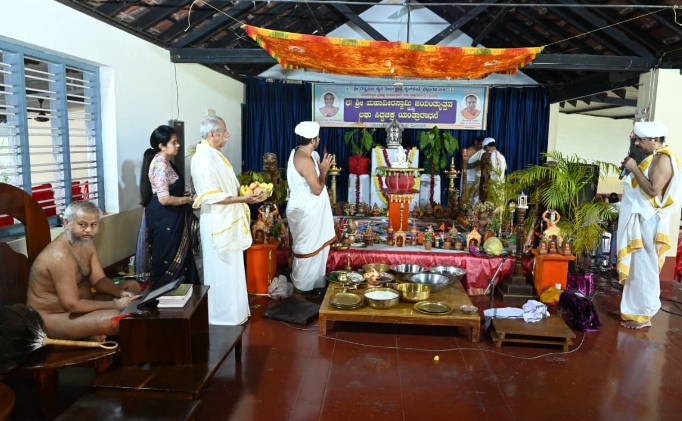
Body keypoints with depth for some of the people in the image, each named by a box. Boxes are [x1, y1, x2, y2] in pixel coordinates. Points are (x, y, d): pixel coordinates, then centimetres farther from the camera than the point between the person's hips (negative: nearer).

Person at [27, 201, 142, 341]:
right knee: (113, 319, -34)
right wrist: (114, 305, -24)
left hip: (77, 304, 10)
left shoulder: (86, 243, 2)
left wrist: (120, 292, -13)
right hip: (53, 317, -10)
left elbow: (98, 280, 7)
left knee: (133, 286, 8)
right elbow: (72, 305, -30)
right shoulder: (60, 256, -28)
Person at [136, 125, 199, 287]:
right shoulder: (160, 164, -18)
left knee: (177, 260, 15)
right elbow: (164, 199, -25)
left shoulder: (165, 162, 12)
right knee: (168, 263, 0)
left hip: (170, 218, 10)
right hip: (164, 219, -10)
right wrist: (189, 199, -14)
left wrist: (184, 195, 8)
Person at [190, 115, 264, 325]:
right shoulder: (203, 158, -19)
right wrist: (242, 199, -22)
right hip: (217, 223, -10)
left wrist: (245, 193, 10)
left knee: (231, 268, 17)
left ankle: (233, 311, 28)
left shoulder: (214, 154, 12)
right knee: (223, 270, 1)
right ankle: (225, 315, 14)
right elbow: (210, 196, -24)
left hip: (228, 221, 10)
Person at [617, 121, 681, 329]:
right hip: (639, 220, 10)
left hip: (647, 222, -10)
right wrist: (632, 168, 6)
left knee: (644, 270, -4)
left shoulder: (664, 158, -14)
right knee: (635, 268, 13)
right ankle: (635, 310, 22)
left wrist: (634, 169, -15)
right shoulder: (652, 158, 16)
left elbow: (653, 190, -23)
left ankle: (644, 315, 4)